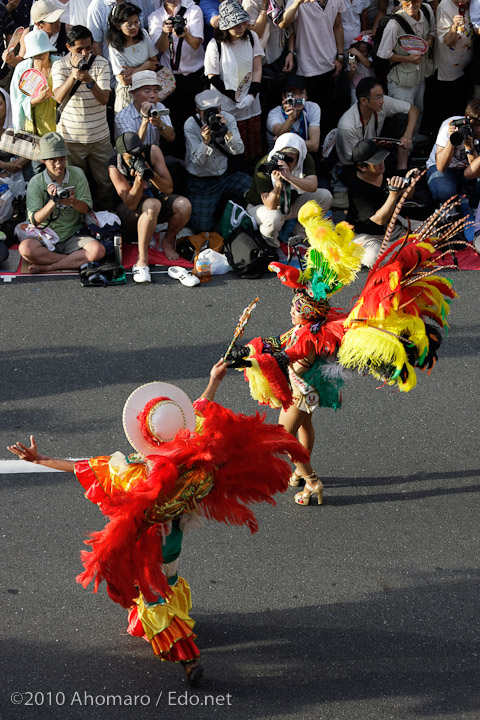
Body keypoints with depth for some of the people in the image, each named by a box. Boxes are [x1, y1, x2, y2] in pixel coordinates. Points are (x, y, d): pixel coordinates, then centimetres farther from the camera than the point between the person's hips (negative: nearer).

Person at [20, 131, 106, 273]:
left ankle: (47, 267, -22)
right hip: (45, 237, -1)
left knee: (98, 250, -29)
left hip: (74, 234, 1)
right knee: (25, 249, -35)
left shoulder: (77, 174, -1)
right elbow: (35, 220, -12)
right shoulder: (36, 183, -6)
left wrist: (73, 202, -26)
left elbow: (86, 208, -3)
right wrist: (53, 202, -28)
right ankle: (78, 261, -21)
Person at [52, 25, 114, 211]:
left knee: (105, 183, 9)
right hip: (70, 138, -1)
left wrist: (90, 81, -31)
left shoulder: (101, 63, -4)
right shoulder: (60, 66, -5)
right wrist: (73, 75, -33)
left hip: (99, 136, 1)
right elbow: (59, 97, -19)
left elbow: (104, 99, -12)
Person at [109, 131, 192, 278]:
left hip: (157, 198, 4)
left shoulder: (153, 151, -16)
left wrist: (151, 175, -34)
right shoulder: (115, 168, -22)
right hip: (129, 212, -4)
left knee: (184, 205, -27)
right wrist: (139, 179, -40)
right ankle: (142, 259, -37)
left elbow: (168, 189, -16)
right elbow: (131, 204, -25)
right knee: (153, 205, -38)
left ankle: (168, 241, 2)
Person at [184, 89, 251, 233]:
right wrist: (205, 142, -36)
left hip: (226, 176, 3)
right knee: (201, 227, -15)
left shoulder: (228, 119, -6)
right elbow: (197, 161, -17)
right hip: (201, 182, -3)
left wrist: (227, 133, -33)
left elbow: (238, 150, -14)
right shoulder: (191, 125, -14)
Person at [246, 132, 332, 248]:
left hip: (291, 203, 5)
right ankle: (267, 238, -1)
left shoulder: (305, 159, -21)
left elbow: (313, 186, -38)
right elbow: (270, 206, -32)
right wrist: (278, 183, -49)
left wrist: (289, 177, -53)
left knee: (325, 196, -12)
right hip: (261, 206, -5)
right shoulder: (264, 166, -31)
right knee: (274, 218, -40)